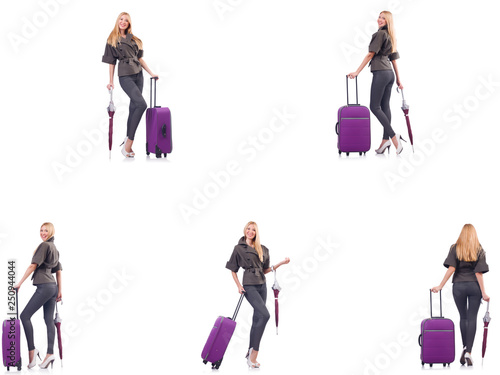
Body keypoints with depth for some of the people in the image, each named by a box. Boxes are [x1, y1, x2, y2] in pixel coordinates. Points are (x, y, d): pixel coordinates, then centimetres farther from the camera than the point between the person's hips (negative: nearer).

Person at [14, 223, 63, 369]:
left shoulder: (44, 246, -9)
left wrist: (20, 282, -10)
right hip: (53, 286, 9)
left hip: (44, 286, -9)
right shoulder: (54, 248, 19)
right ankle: (50, 353, -3)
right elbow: (59, 271, 21)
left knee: (25, 315, -7)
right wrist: (60, 290, 20)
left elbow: (33, 265, -13)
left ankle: (32, 349, -12)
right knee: (49, 320, 4)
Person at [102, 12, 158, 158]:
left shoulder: (134, 39, 16)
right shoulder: (112, 40, 2)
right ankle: (128, 143, -21)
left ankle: (128, 141, 11)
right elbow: (111, 62, 1)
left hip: (138, 74, 6)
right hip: (125, 76, -6)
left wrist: (151, 73, 15)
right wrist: (110, 81, -2)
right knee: (141, 104, -22)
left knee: (134, 107, 4)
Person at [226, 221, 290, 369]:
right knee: (264, 315, -22)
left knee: (257, 319, 7)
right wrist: (239, 286, -7)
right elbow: (233, 270, 4)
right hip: (249, 286, -6)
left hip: (262, 285, 6)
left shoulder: (262, 249, 13)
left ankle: (251, 354, 14)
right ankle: (254, 351, -17)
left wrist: (281, 263, 9)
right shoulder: (239, 248, 0)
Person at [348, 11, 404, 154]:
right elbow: (394, 59, 21)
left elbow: (370, 54, -11)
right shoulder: (390, 37, 18)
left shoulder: (380, 34, -9)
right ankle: (385, 140, 4)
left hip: (380, 73, -9)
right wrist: (398, 80, 23)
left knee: (375, 106, -8)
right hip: (390, 73, 9)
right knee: (385, 106, 7)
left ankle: (393, 136, -18)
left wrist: (357, 72, -10)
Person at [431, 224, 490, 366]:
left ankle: (465, 348, 10)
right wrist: (483, 293, -5)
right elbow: (478, 273, -6)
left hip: (459, 286, 0)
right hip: (474, 286, 0)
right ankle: (468, 351, -11)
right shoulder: (479, 250, 0)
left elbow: (451, 269, -10)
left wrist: (440, 286, -6)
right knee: (472, 318, 0)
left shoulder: (455, 248, 0)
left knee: (463, 317, 15)